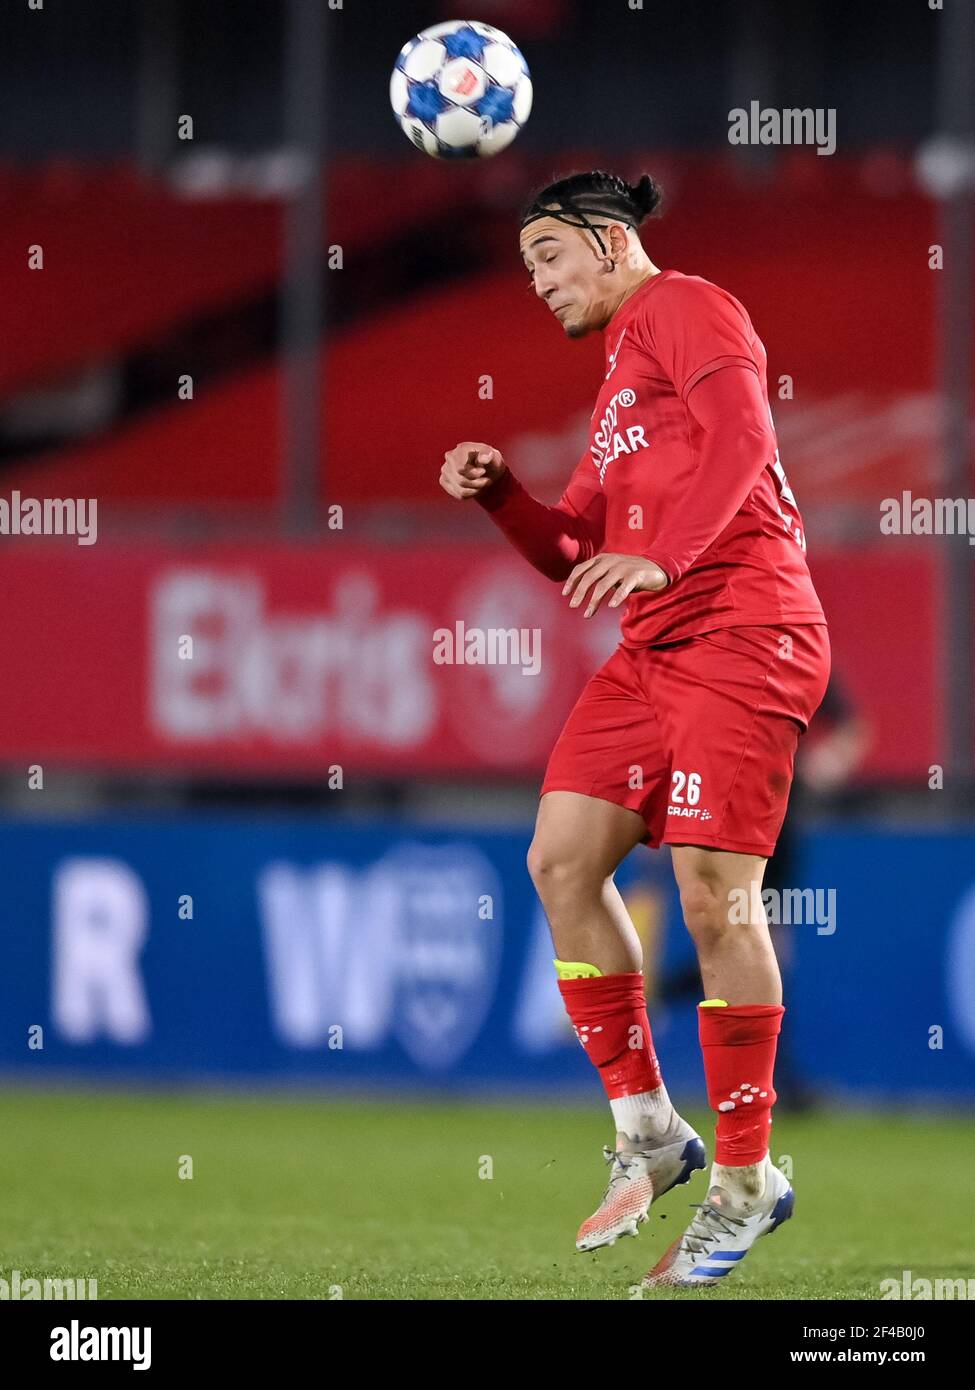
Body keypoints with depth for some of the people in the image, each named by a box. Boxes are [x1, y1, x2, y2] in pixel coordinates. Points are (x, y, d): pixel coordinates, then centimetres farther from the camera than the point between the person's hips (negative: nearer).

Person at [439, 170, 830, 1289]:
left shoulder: (684, 308, 0)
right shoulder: (618, 376, 27)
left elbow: (742, 433, -19)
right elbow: (574, 556, 28)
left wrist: (660, 558, -29)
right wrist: (498, 493, 11)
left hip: (743, 634, -9)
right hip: (653, 652, 9)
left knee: (713, 892, -12)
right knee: (560, 858, 0)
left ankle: (746, 1178, -6)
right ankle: (645, 1129, 8)